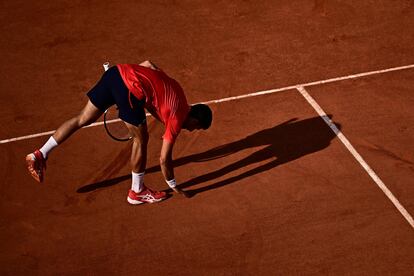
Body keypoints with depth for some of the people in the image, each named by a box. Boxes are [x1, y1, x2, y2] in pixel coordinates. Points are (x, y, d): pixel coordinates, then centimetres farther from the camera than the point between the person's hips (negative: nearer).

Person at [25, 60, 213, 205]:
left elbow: (147, 63, 23)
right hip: (130, 90, -7)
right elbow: (164, 158, 7)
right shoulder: (178, 118, 5)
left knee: (83, 119, 15)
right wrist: (173, 186, 21)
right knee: (141, 140, 11)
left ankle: (40, 154, 16)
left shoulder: (175, 88, 24)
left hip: (116, 72, 7)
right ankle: (137, 192, 25)